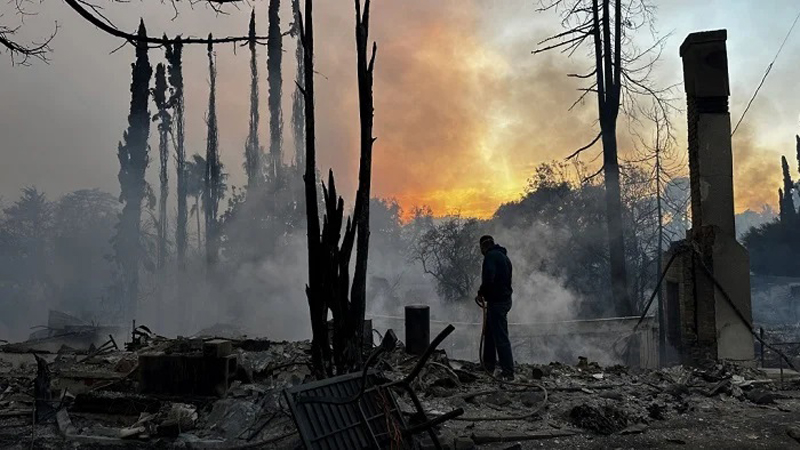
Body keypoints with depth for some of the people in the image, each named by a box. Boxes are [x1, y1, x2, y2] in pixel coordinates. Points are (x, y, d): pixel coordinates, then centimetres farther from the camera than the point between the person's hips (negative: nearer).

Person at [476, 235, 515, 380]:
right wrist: (485, 293, 16)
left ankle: (508, 372, -6)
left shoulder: (491, 256, -12)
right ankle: (488, 367, 24)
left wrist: (481, 293, -9)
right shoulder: (504, 256, 19)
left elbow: (488, 278, -25)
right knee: (489, 334, 18)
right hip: (504, 299, 10)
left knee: (501, 337, -8)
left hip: (496, 301, -10)